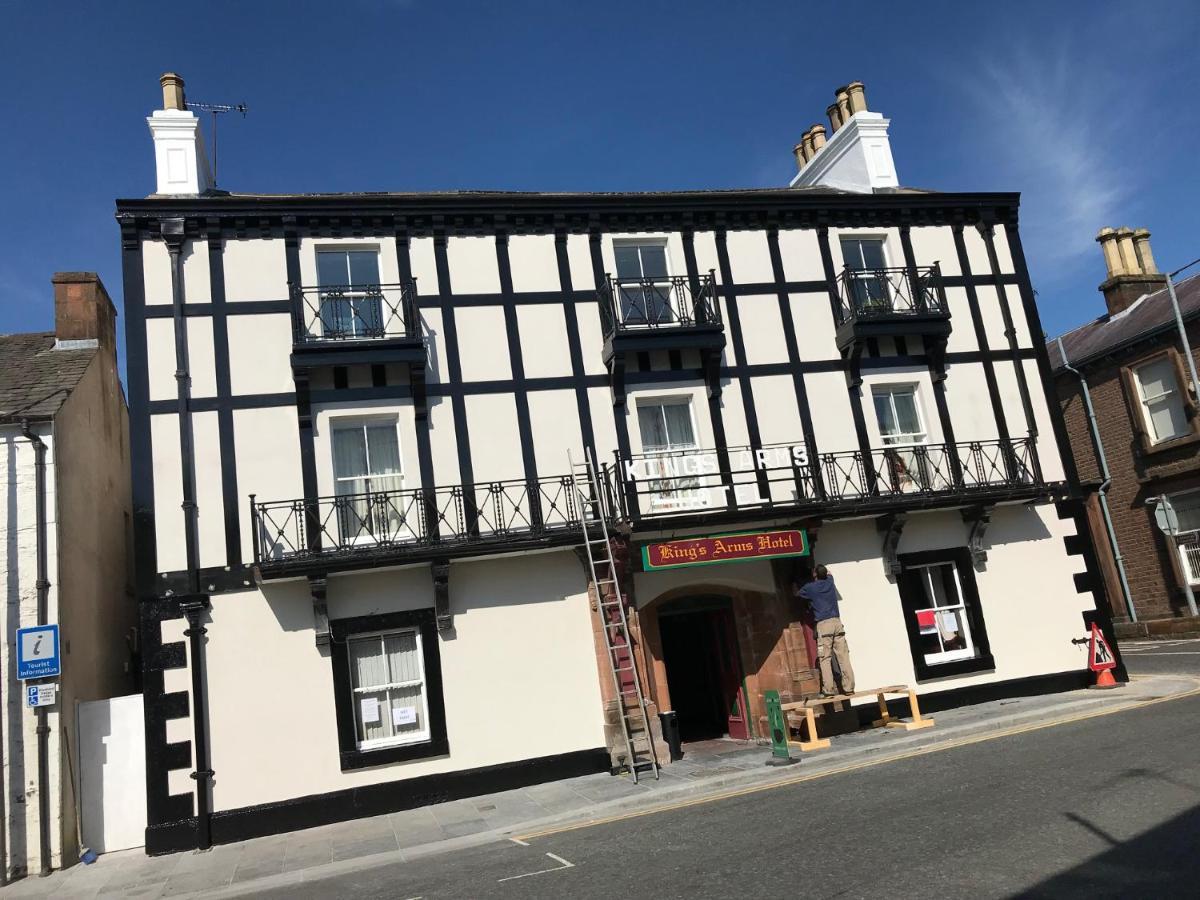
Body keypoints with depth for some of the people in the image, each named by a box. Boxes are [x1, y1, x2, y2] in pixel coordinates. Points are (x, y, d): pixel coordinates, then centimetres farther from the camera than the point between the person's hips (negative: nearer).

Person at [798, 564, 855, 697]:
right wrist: (823, 569, 53)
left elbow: (799, 594, 23)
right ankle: (849, 687, -1)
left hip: (823, 624, -4)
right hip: (837, 621, 4)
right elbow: (829, 573, 38)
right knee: (843, 657, 2)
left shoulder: (810, 588, 1)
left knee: (825, 659, -4)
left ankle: (828, 690, -9)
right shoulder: (830, 583, 13)